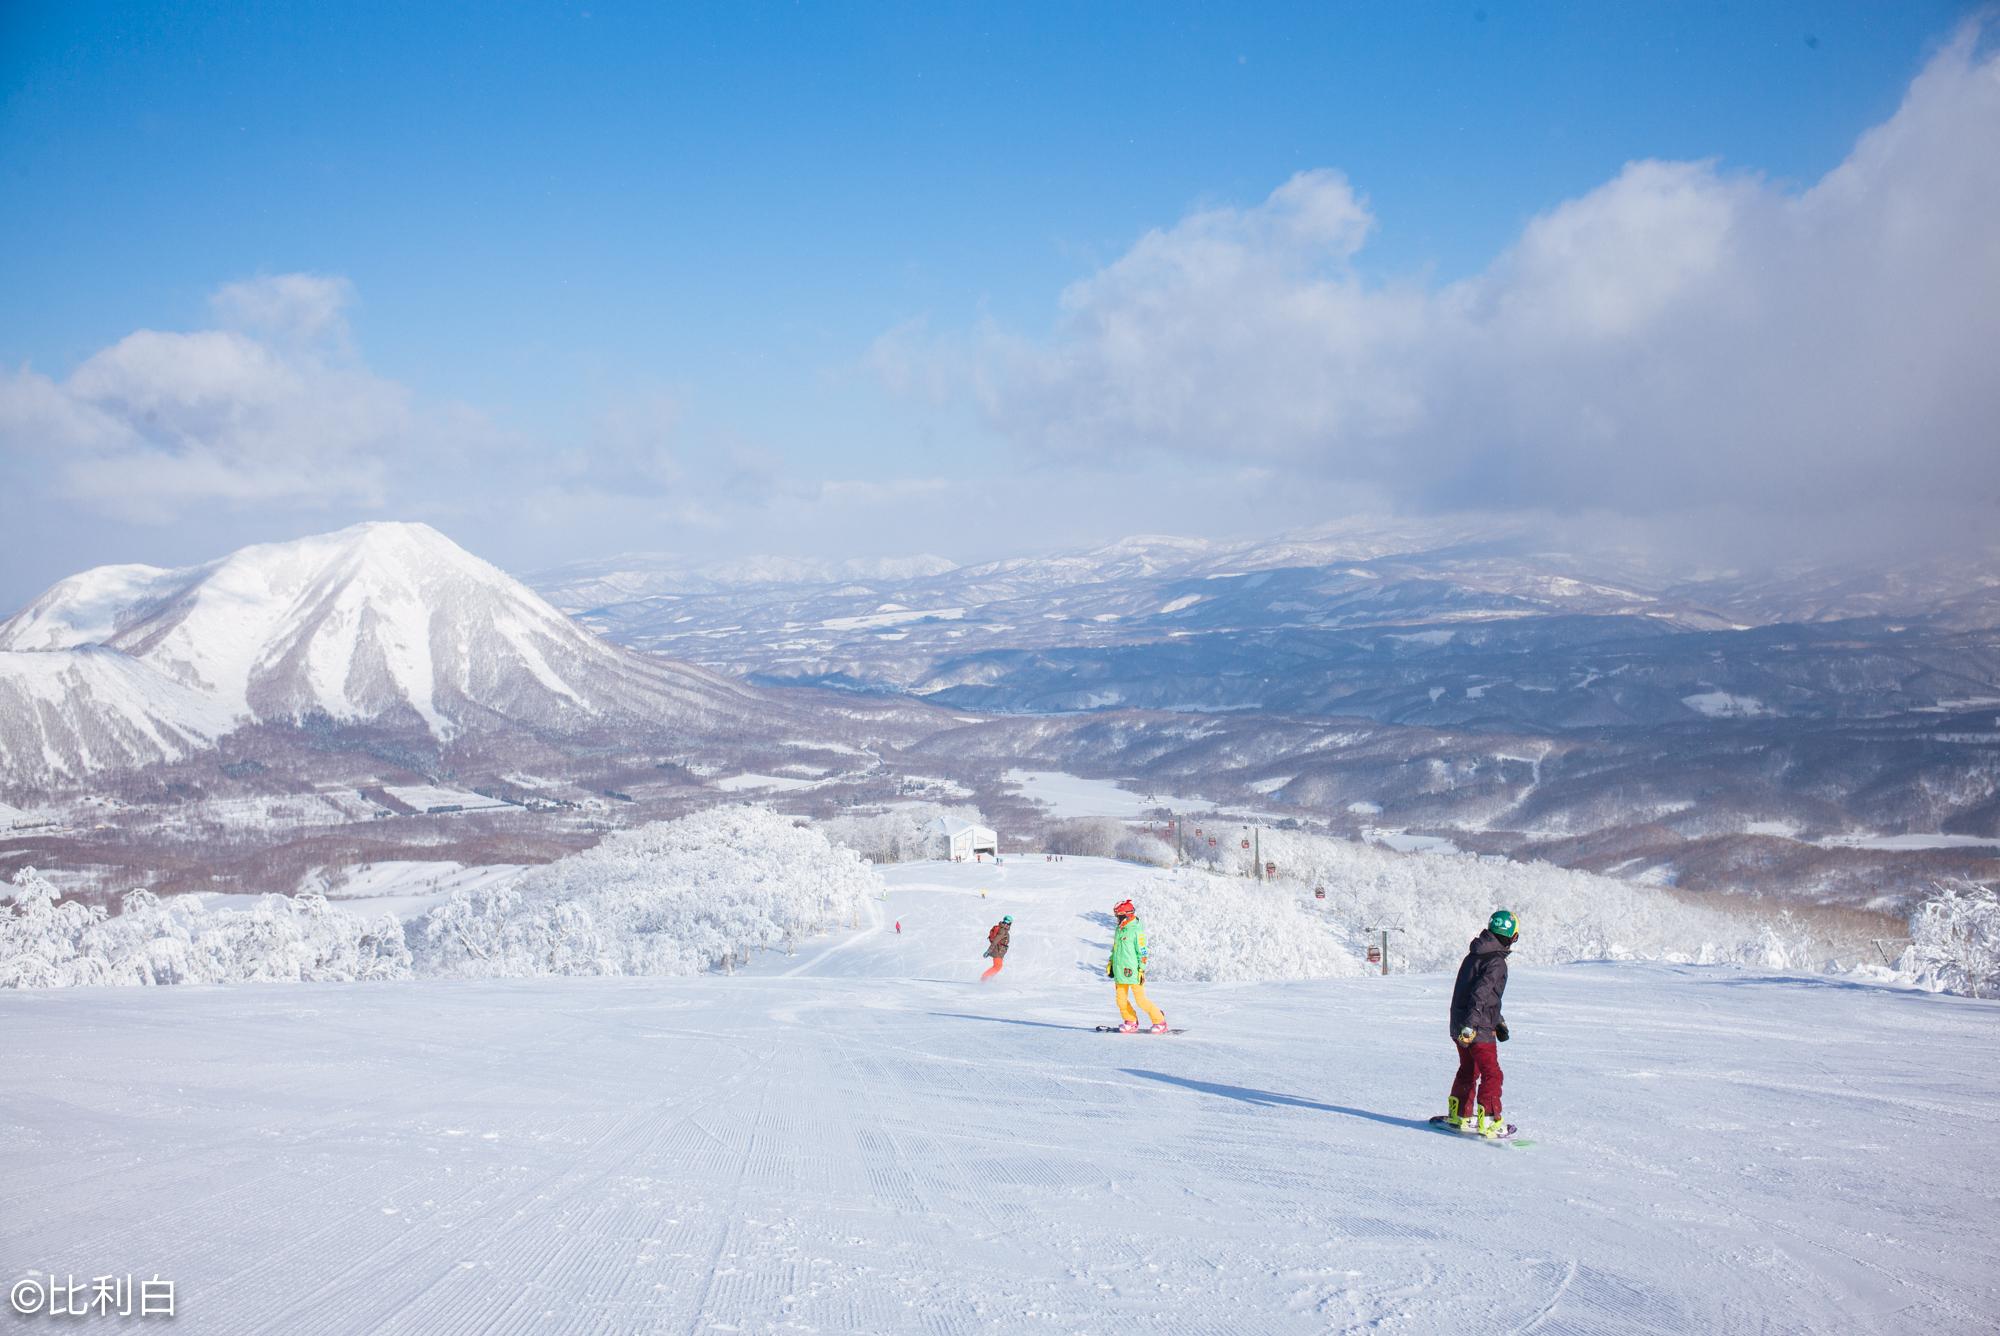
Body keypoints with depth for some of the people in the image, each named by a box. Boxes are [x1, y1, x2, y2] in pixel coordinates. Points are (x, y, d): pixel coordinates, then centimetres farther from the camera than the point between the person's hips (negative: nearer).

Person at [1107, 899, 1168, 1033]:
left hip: (1132, 972, -8)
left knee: (1141, 999, -5)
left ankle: (1160, 1021, 7)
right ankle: (1131, 1023, 20)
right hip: (1120, 971, 8)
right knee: (1121, 1000, 6)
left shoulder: (1137, 930, -12)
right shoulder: (1119, 929, 12)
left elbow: (1142, 952, -13)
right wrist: (1110, 963, 22)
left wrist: (1142, 970, -16)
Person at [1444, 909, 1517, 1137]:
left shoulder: (1473, 956, 13)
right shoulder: (1497, 962, -16)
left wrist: (1499, 1021, 27)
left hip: (1459, 1025, 9)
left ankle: (1458, 1115, 30)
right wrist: (1470, 1024, -30)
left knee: (1468, 1070, 22)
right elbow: (1480, 993, -26)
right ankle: (1488, 1121, -5)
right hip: (1479, 1028, -9)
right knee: (1491, 1074, -2)